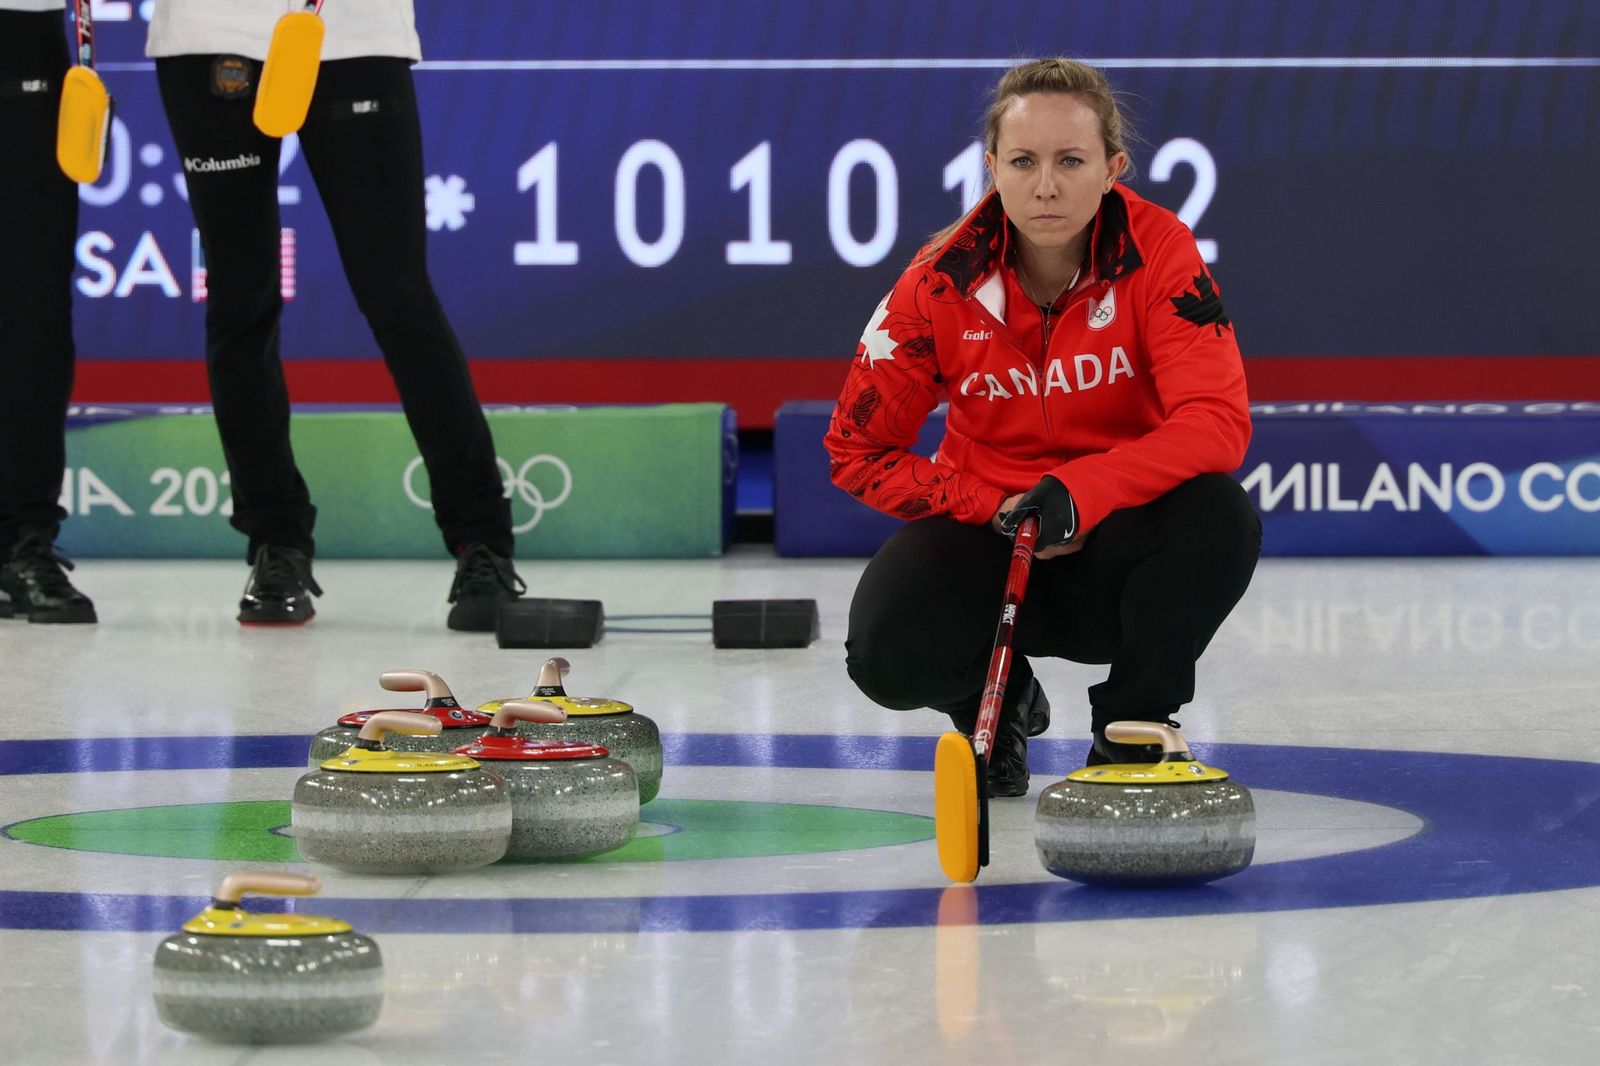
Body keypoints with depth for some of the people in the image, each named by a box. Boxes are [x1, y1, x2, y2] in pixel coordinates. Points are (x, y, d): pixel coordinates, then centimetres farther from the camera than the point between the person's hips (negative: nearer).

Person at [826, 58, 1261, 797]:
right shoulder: (942, 280, -14)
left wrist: (1079, 492, -38)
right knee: (888, 655, -30)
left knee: (1220, 519, -33)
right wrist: (995, 511, -18)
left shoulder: (1158, 250, -17)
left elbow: (1217, 424, -26)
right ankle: (997, 701, 11)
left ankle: (1130, 728, -4)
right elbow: (857, 451, -7)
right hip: (988, 536, 0)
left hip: (1114, 535, 0)